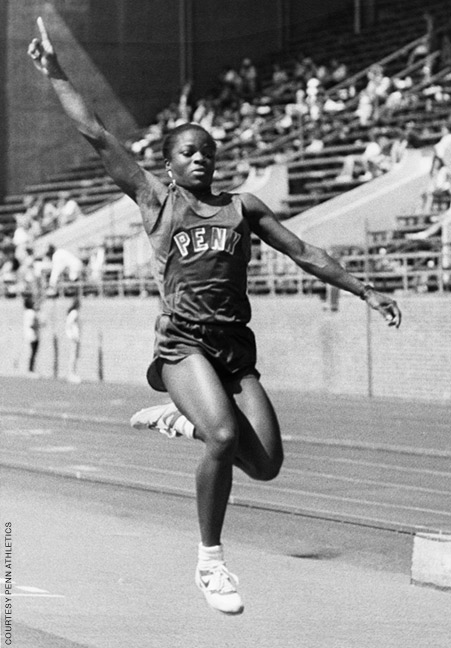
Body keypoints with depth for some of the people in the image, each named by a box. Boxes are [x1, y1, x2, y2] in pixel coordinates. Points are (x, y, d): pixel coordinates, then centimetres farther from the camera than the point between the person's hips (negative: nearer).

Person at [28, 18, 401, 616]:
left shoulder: (242, 206, 16)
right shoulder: (156, 199, 9)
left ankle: (189, 419, 22)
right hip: (183, 341, -4)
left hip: (235, 343, 4)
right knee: (225, 439, -27)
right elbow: (97, 135, 8)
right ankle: (210, 562, -10)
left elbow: (304, 253, 16)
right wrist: (55, 75, 9)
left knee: (266, 464, -6)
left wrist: (363, 290, 10)